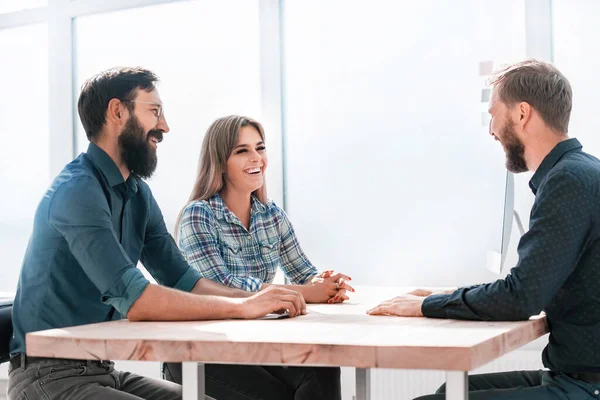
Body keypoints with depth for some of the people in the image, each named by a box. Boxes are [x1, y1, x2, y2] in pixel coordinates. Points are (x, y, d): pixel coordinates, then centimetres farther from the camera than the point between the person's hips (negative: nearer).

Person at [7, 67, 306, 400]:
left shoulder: (138, 194, 10)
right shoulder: (78, 191, -19)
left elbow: (181, 279, 7)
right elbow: (134, 300, -28)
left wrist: (254, 298, -8)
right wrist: (242, 308, -23)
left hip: (104, 370, 9)